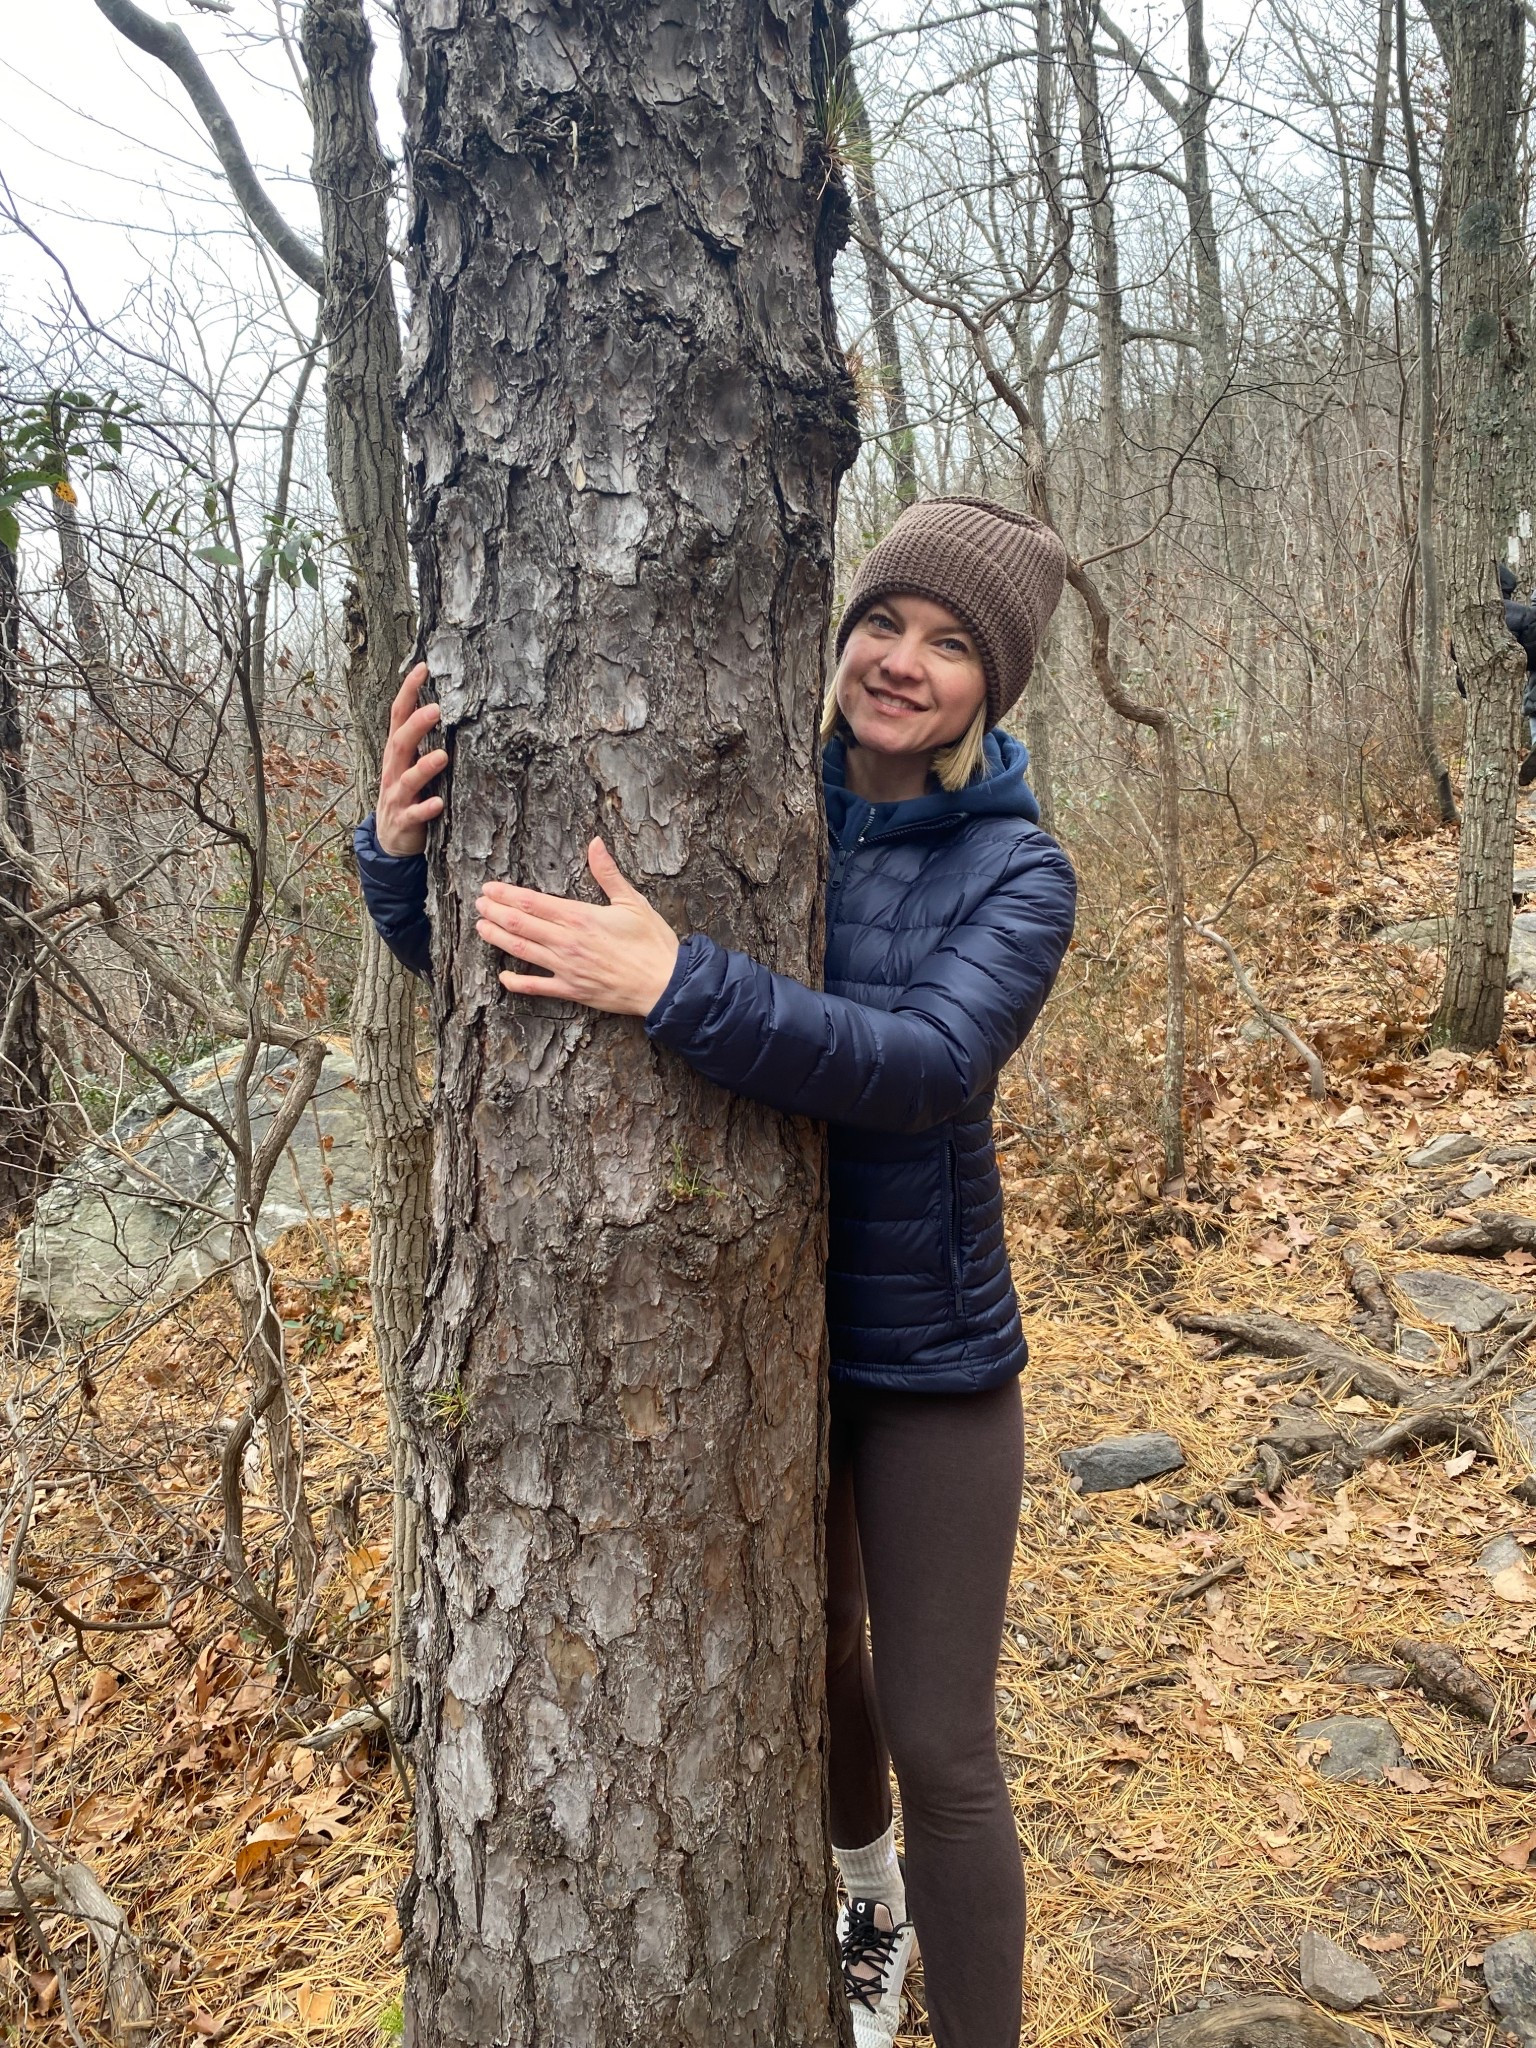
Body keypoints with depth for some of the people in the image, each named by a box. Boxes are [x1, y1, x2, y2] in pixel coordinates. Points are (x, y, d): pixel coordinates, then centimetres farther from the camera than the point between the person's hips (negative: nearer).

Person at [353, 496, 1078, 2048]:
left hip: (929, 1354, -3)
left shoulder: (1014, 872, -13)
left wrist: (678, 986, -46)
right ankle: (868, 1907, 57)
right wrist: (403, 851, -27)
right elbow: (477, 964, -5)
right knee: (815, 1654, 26)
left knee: (943, 1748, 4)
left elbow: (931, 1063, -33)